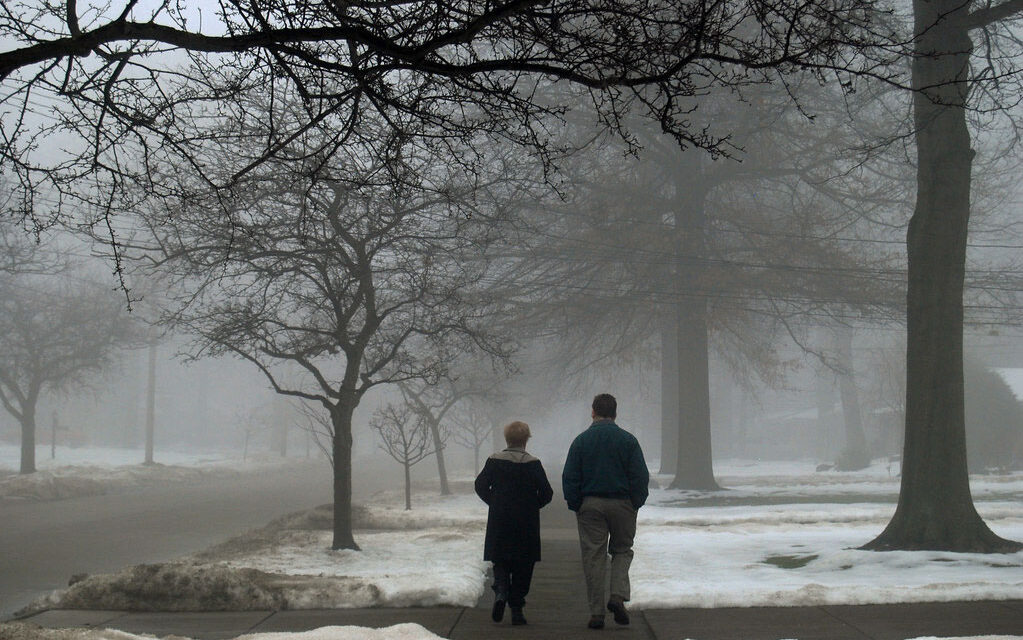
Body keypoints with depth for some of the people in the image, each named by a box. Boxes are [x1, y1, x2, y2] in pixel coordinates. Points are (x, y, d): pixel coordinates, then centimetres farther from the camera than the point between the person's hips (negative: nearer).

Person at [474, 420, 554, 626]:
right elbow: (546, 493, -7)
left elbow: (480, 486, 1)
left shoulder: (494, 461, 0)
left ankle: (501, 592, -16)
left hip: (499, 522, 1)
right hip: (526, 523, -1)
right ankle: (517, 609, 4)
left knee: (500, 562, 12)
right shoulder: (532, 463, -6)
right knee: (523, 566, 7)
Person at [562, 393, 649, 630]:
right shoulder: (628, 440, -2)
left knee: (593, 557, 3)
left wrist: (575, 505, 6)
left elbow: (569, 478, -1)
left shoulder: (581, 441, 0)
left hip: (590, 504, 0)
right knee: (622, 550, 16)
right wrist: (636, 504, 6)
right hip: (622, 504, 0)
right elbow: (641, 476, -3)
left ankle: (596, 612, 2)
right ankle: (618, 596, -5)